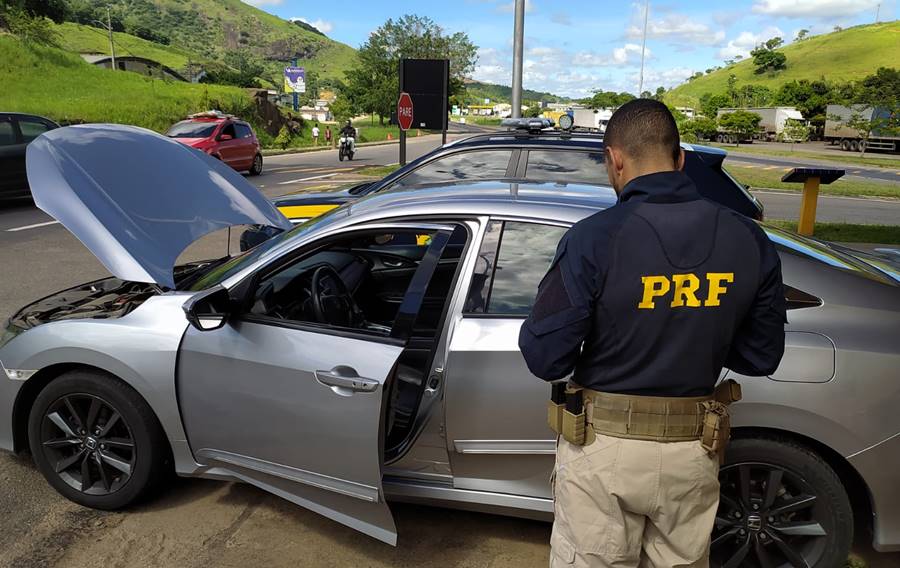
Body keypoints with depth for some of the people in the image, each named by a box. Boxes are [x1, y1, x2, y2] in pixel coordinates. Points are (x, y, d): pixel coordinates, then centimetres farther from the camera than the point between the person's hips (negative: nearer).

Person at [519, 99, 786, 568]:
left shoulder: (593, 239, -20)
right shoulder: (748, 240, -6)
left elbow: (544, 358, -17)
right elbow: (761, 356, 3)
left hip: (603, 446, -3)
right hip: (695, 450, 4)